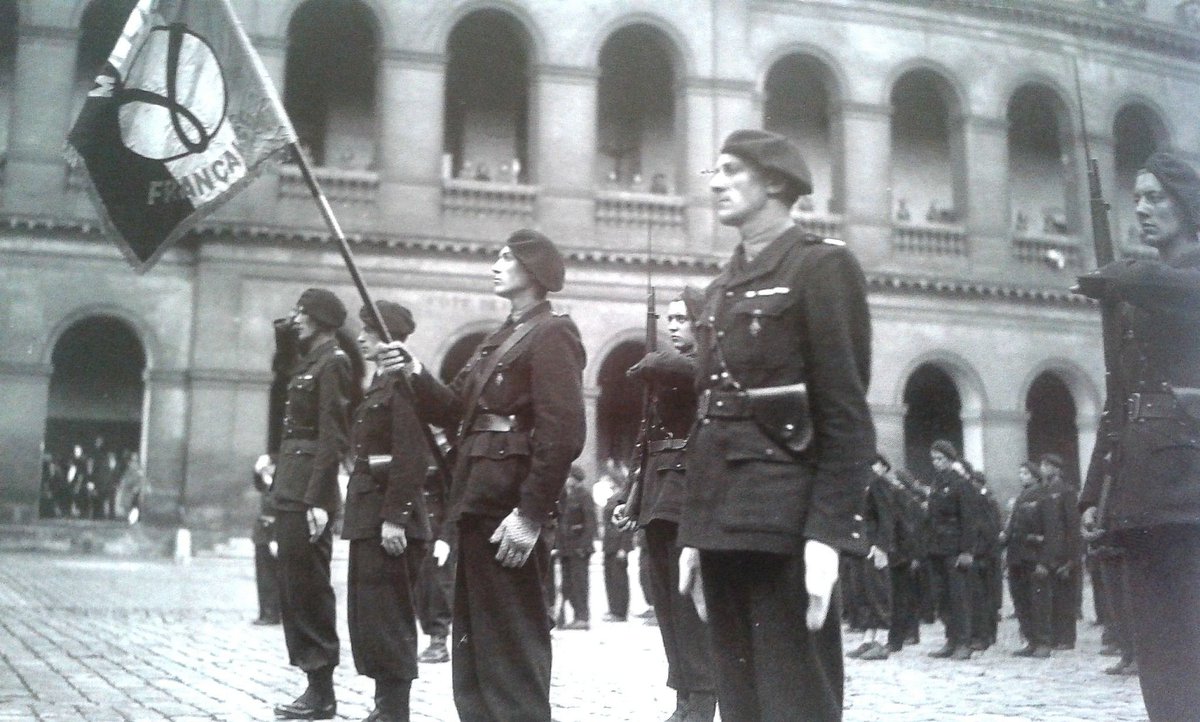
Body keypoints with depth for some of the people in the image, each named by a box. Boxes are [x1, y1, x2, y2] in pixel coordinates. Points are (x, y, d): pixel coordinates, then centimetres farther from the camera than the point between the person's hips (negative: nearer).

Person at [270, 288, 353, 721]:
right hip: (290, 490, 10)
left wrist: (318, 500, -22)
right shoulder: (308, 362, 18)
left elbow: (332, 436, -18)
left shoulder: (332, 363, -9)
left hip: (309, 491, -10)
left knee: (308, 588, -6)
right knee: (294, 588, 11)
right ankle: (315, 685, 17)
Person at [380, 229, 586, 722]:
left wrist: (531, 514, -23)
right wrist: (416, 373, 0)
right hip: (480, 501, 10)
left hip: (510, 506, -10)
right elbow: (462, 407, 16)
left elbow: (563, 432, -19)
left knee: (511, 636, -4)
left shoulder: (552, 335, -9)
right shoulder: (500, 338, 21)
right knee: (474, 635, 15)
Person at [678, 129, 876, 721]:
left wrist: (827, 533, -18)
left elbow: (846, 415, -11)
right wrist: (693, 531, 13)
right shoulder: (721, 289, 18)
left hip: (787, 523, -7)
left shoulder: (823, 265, -4)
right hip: (723, 523, 7)